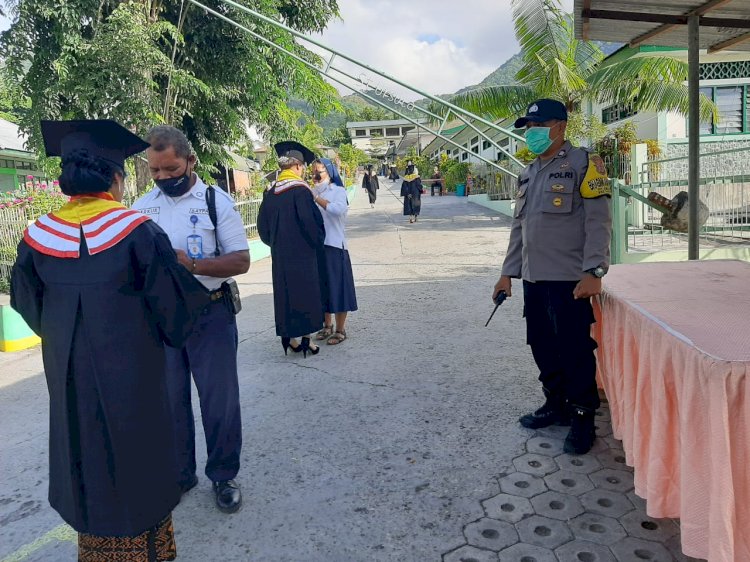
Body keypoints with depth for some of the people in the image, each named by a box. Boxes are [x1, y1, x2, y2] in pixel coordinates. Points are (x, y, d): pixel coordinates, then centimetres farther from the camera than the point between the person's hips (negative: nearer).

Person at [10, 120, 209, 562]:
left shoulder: (38, 237, -4)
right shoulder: (138, 231, -17)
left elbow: (28, 304, 10)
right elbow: (173, 301, -14)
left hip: (69, 374, 4)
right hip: (132, 374, -4)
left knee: (85, 458, 21)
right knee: (137, 458, 15)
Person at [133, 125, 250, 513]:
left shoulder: (216, 201, -6)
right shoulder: (142, 207, 4)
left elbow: (241, 261, -10)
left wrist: (192, 264, -25)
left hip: (210, 314, -3)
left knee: (219, 399, 7)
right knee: (169, 400, 15)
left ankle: (223, 476, 27)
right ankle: (178, 474, 35)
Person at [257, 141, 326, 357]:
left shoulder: (270, 192, 5)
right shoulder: (299, 190, -14)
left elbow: (263, 225, 9)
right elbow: (310, 222, -17)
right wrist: (318, 242, 0)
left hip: (279, 255, 6)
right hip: (302, 253, -6)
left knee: (285, 292, 13)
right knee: (305, 292, 4)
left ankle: (289, 336, 18)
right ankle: (304, 337, 9)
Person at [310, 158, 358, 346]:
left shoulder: (338, 191, -3)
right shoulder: (312, 192, 10)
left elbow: (338, 209, -24)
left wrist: (315, 198, -18)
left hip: (334, 246, -5)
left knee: (337, 286, 0)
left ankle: (340, 329, 11)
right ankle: (327, 325, 25)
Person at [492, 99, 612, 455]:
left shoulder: (583, 164, -5)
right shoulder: (529, 174, 17)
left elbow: (598, 222, -12)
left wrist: (593, 272, -21)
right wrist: (508, 272, 15)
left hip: (569, 279, -7)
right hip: (533, 278, 7)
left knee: (574, 350, 0)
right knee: (542, 346, 13)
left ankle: (582, 419, 15)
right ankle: (556, 404, 30)